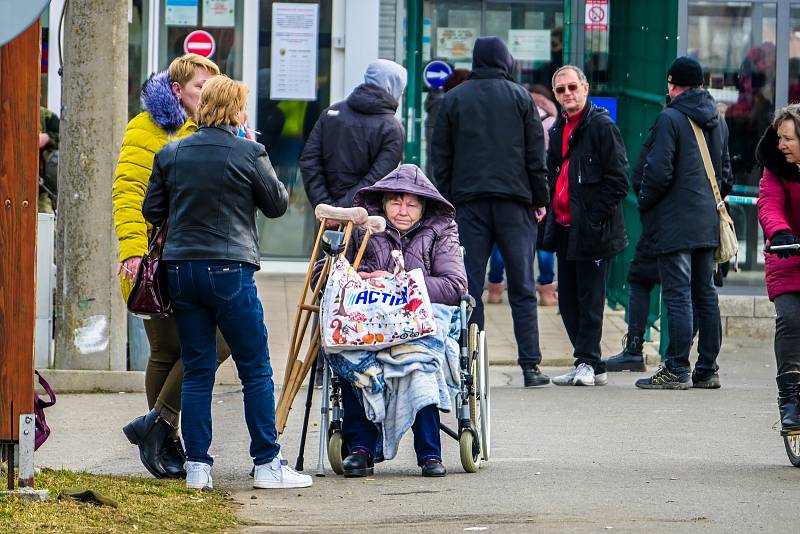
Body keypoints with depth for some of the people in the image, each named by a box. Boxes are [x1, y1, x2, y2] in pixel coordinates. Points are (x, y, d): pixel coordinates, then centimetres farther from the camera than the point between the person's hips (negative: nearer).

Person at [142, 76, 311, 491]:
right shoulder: (248, 154, -8)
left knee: (197, 371, 9)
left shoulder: (171, 155, 4)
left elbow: (152, 211, 10)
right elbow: (277, 204, 3)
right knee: (256, 370, 4)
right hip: (229, 269, -4)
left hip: (181, 270, 4)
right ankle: (267, 464, 4)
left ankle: (197, 465, 6)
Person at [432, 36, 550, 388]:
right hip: (514, 200, -1)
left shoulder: (454, 99, 7)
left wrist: (447, 201, 11)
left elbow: (441, 157, 6)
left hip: (468, 200, 1)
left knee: (469, 287, 2)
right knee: (522, 287, 2)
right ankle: (530, 365, -1)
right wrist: (539, 199, 9)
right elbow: (536, 154, 2)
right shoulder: (519, 97, 3)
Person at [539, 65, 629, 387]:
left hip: (592, 232, -8)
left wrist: (593, 216, -16)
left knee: (589, 299, -5)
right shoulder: (558, 130, 16)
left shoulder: (602, 126, -9)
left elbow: (618, 180, -13)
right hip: (565, 228, 8)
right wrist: (554, 211, 13)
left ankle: (588, 362, 1)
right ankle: (590, 365, 15)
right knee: (568, 301, 9)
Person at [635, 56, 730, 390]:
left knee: (678, 296, -7)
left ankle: (677, 370, -8)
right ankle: (707, 370, 13)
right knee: (705, 294, 11)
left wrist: (643, 203, -3)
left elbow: (659, 172, -17)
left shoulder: (670, 119, -12)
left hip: (675, 224, -8)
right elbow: (725, 170, 20)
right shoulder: (717, 121, 12)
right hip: (708, 223, 8)